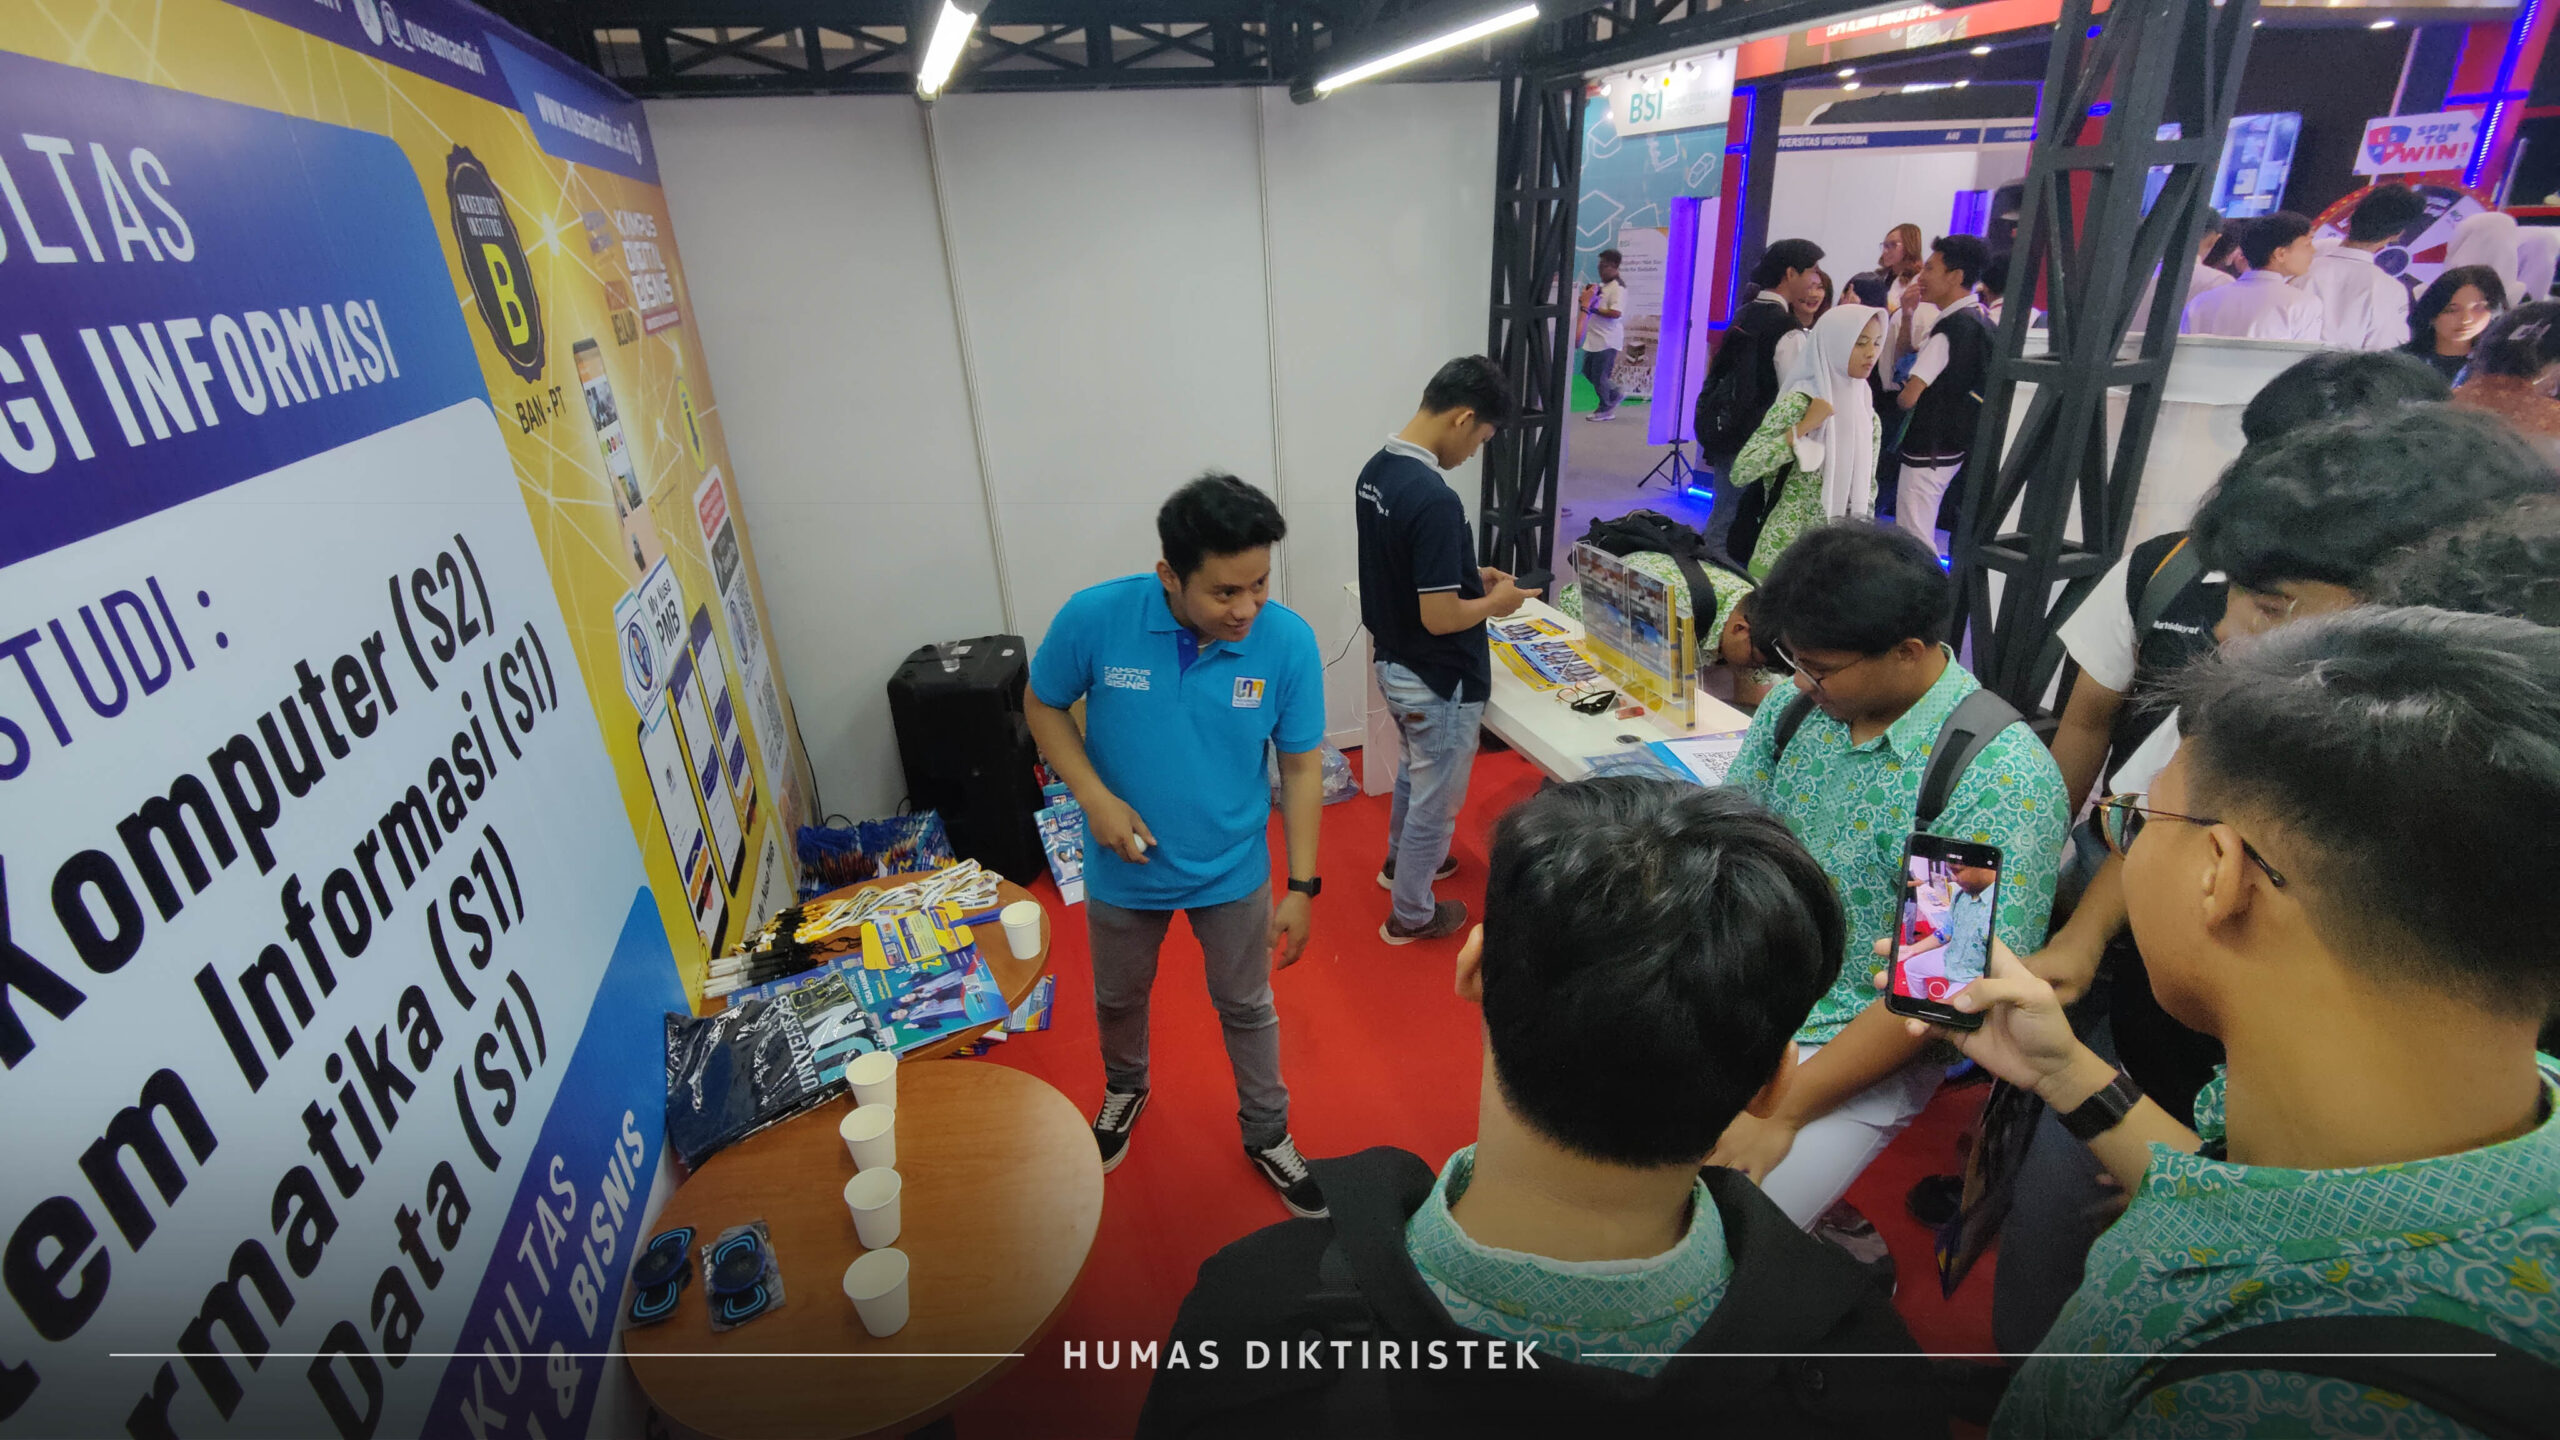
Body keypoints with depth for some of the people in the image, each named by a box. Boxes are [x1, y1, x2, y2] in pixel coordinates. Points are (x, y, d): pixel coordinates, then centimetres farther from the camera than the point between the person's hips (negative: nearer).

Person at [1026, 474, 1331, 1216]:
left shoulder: (1289, 640, -22)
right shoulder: (1094, 617, -24)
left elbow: (1301, 767, -10)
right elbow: (1043, 706, -6)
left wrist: (1301, 886, -10)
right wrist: (1094, 796, -21)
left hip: (1233, 872, 0)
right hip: (1125, 867, 1)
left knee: (1247, 1008, 20)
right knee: (1118, 999, 26)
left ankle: (1267, 1134, 47)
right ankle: (1125, 1089, 59)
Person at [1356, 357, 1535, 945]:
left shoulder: (1375, 470, -1)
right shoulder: (1435, 500, -30)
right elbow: (1439, 617, -28)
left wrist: (1468, 573, 9)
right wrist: (1495, 602, -11)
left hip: (1393, 663, 9)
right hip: (1437, 681, -9)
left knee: (1413, 771, 31)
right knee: (1434, 801, 12)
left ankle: (1401, 860, 53)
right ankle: (1410, 915, 30)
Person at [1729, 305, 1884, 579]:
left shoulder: (1866, 411, 7)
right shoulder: (1798, 404, -12)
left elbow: (1866, 489, 14)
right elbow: (1740, 472, -22)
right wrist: (1803, 428, -22)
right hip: (1790, 548, -6)